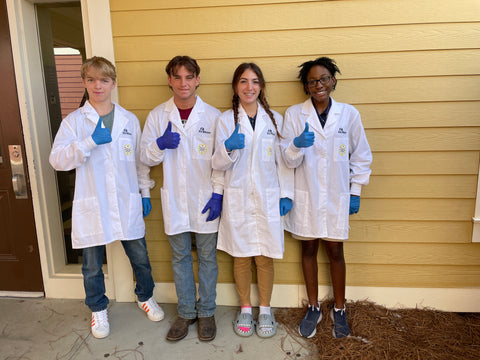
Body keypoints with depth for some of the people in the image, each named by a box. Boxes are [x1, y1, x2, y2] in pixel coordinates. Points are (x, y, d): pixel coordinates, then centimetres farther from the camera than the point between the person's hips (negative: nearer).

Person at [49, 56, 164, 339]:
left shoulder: (130, 120, 5)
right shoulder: (74, 121, -1)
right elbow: (57, 160, -10)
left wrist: (146, 192, 9)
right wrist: (90, 141, -22)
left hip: (127, 205, 2)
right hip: (92, 207, -1)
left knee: (140, 257, 14)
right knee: (93, 265, 14)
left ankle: (146, 297, 40)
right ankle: (98, 310, 38)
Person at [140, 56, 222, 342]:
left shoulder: (213, 116, -3)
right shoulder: (157, 115, 2)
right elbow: (146, 157, 4)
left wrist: (218, 194, -10)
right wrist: (161, 144, -16)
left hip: (206, 200, -1)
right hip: (174, 200, 2)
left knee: (207, 257, 10)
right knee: (180, 257, 14)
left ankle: (206, 312, 30)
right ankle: (186, 312, 33)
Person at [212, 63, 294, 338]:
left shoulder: (275, 119, 7)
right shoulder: (226, 120, 3)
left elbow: (283, 161, 7)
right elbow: (218, 164, 0)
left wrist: (287, 195, 1)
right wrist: (228, 147, -21)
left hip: (267, 199, 1)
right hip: (238, 199, 0)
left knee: (265, 258, 8)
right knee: (241, 257, 10)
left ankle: (265, 310, 28)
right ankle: (245, 308, 30)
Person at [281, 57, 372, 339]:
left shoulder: (349, 114, -1)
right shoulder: (294, 114, -2)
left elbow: (361, 156, 7)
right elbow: (287, 159, -5)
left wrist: (356, 192, 4)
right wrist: (297, 145, -26)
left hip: (336, 196, 0)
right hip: (305, 196, 0)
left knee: (336, 252, 9)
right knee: (309, 250, 12)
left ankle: (339, 310, 31)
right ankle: (314, 308, 31)